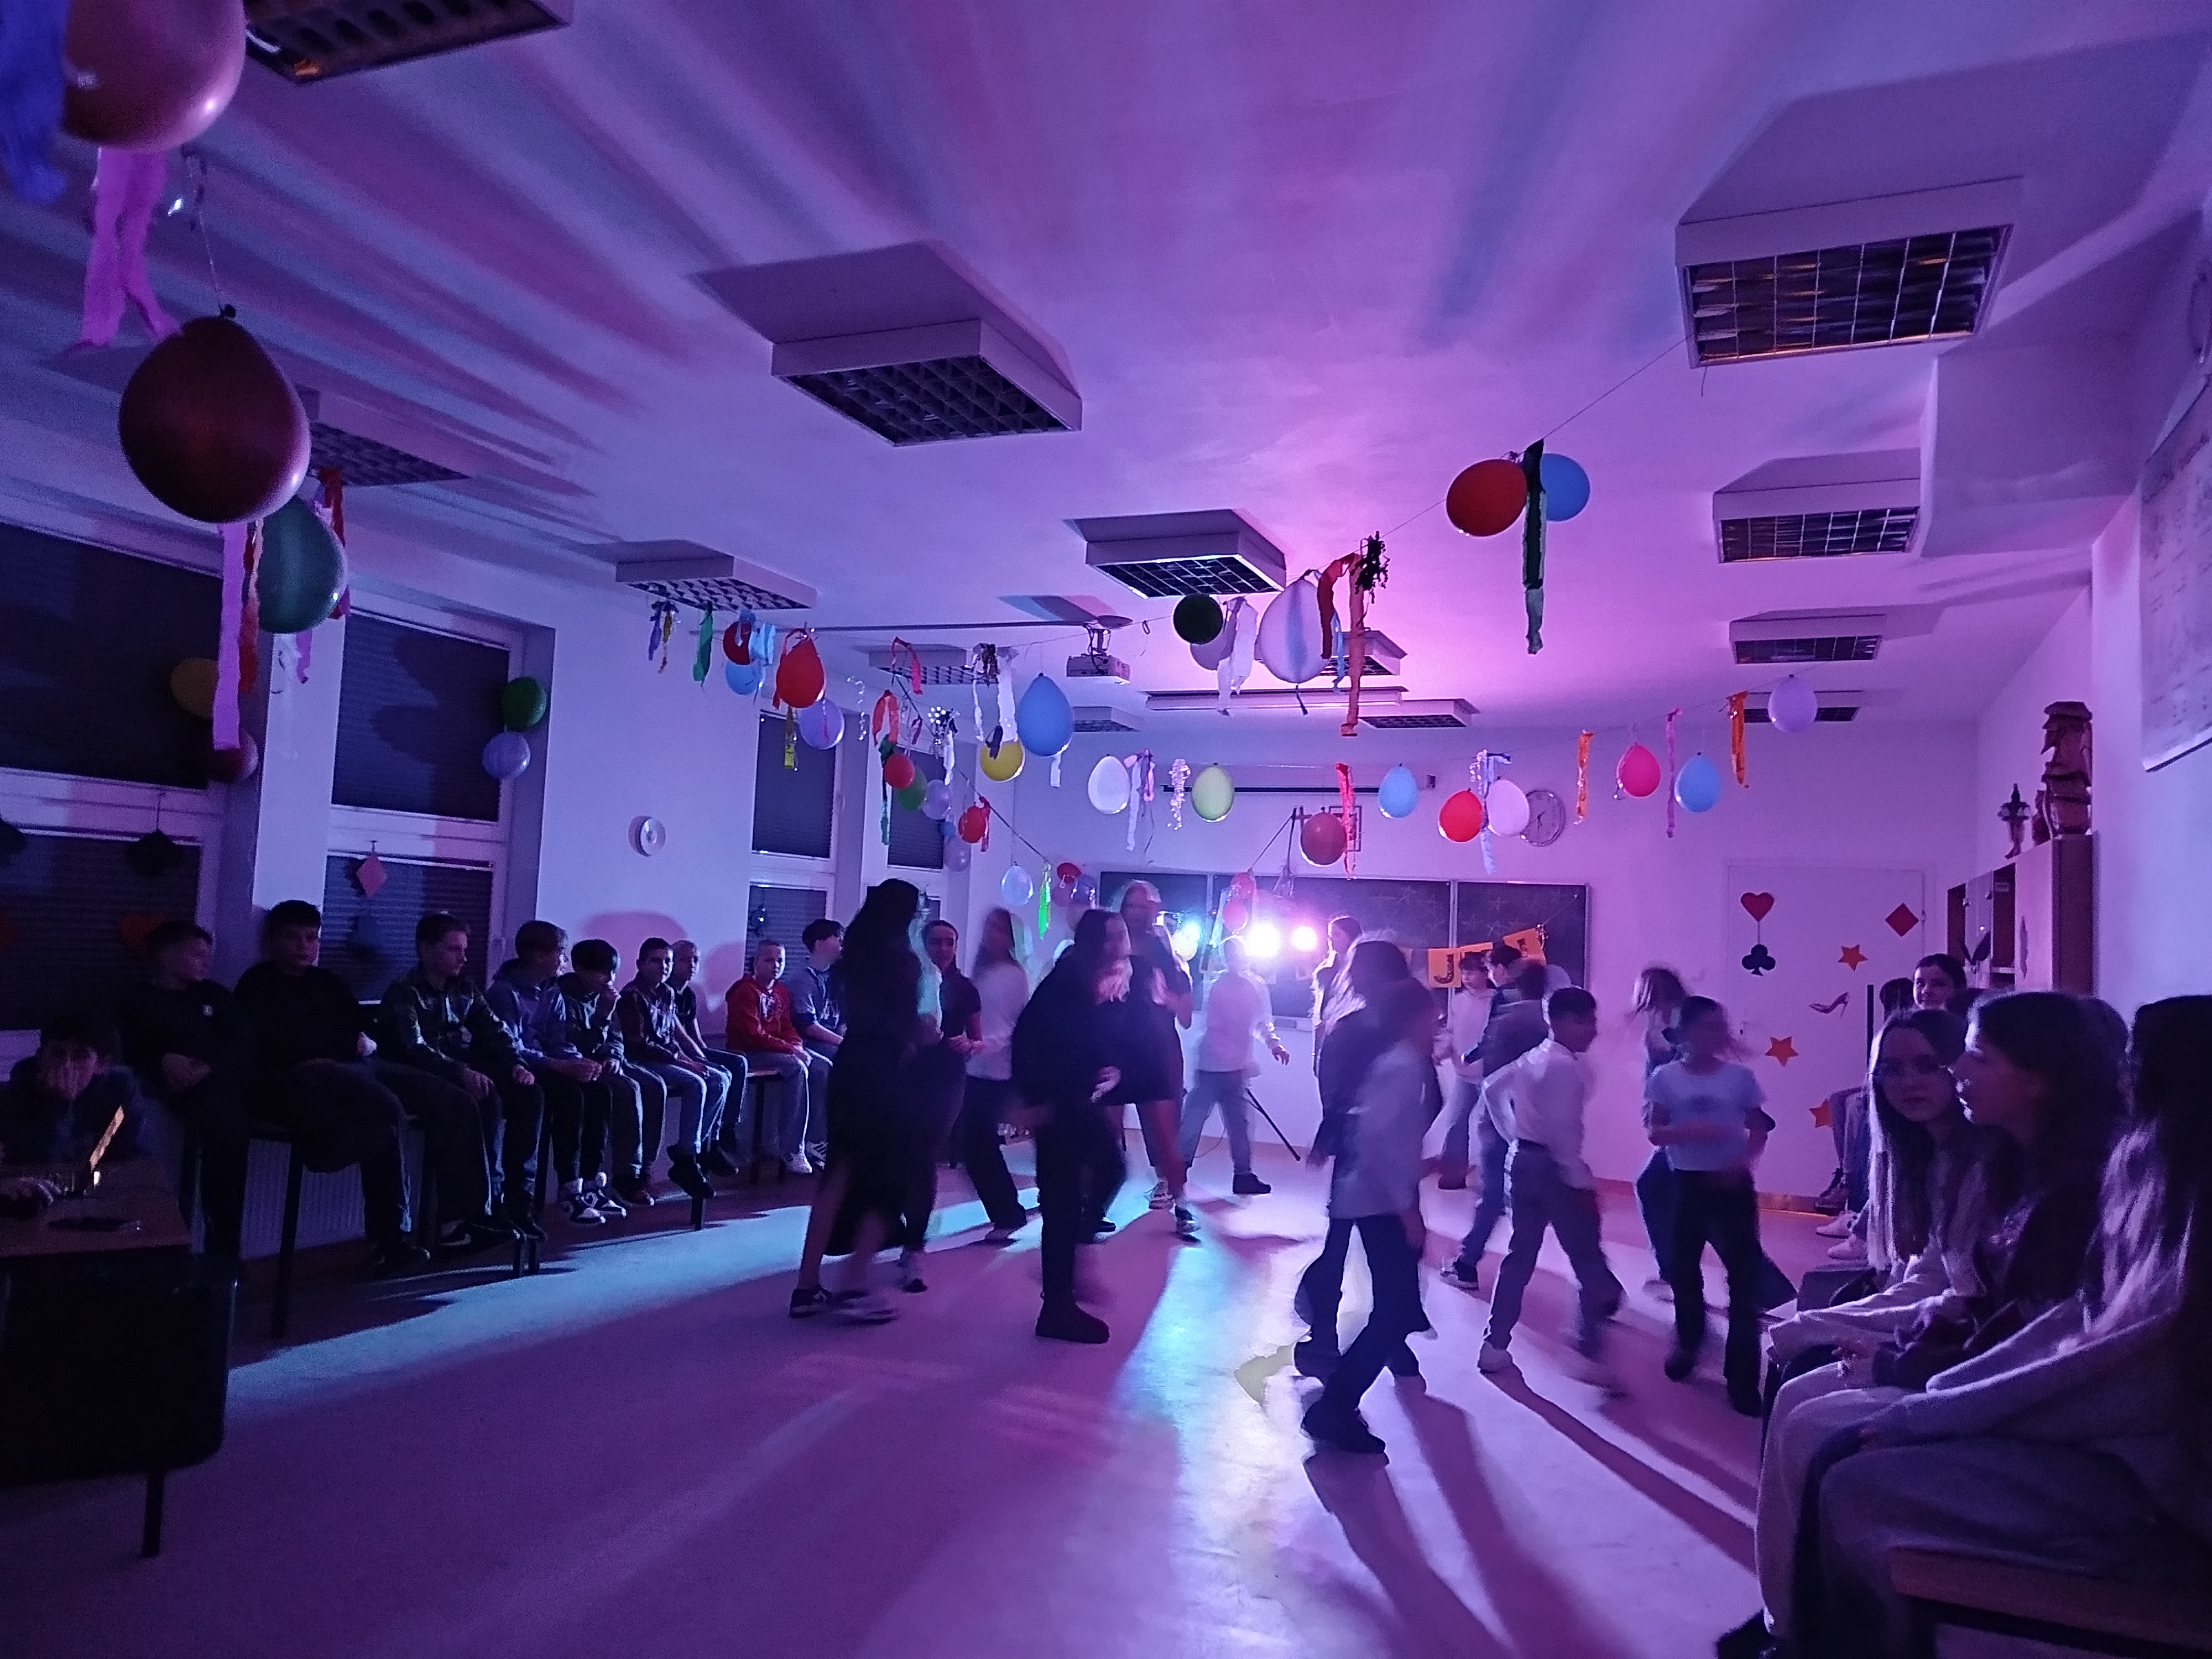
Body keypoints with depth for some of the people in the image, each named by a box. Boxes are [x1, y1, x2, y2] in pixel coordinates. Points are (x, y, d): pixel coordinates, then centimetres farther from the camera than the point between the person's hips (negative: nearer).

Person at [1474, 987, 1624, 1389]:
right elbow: (1562, 1128, -23)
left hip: (1522, 1160, 9)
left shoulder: (1533, 1057, 12)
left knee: (1520, 1255, 14)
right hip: (1554, 1166, -9)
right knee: (1588, 1261, 1)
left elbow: (1492, 1088, 20)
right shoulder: (1566, 1065, -17)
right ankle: (1590, 1354, 2)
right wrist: (1581, 1178, -19)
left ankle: (1495, 1346, 17)